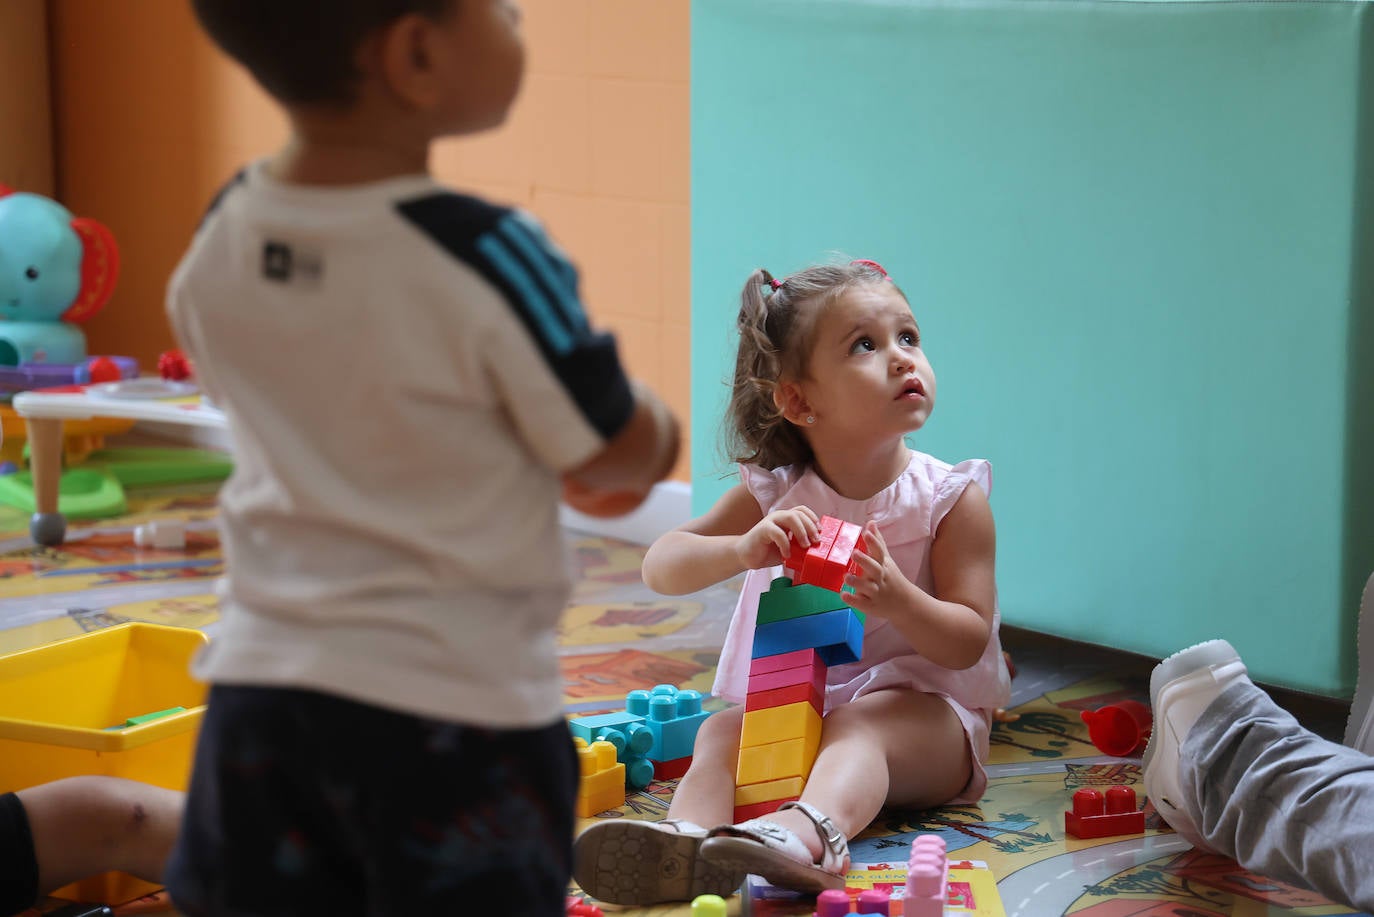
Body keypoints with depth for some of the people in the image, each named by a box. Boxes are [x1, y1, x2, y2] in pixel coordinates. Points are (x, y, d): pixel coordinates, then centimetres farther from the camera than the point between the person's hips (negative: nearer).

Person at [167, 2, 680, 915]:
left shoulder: (215, 248, -4)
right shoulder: (489, 261, -22)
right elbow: (619, 461, -10)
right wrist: (663, 429, 15)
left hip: (260, 677, 5)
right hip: (454, 709, -5)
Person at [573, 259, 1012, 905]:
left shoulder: (952, 499, -6)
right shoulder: (773, 496, -1)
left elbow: (968, 642, -10)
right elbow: (661, 568, -8)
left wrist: (898, 599, -32)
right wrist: (743, 549, -30)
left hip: (923, 710, -3)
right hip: (793, 701, 4)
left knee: (857, 725, -34)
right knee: (722, 731, -23)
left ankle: (808, 835, -65)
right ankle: (685, 837, -53)